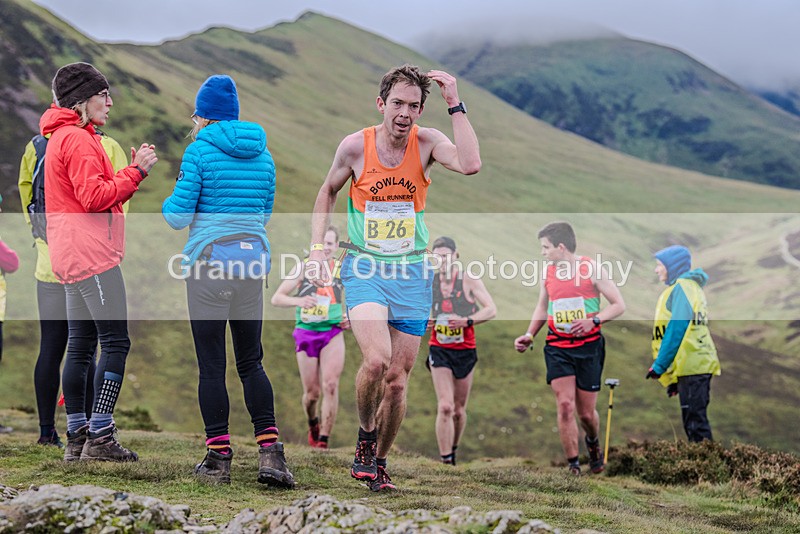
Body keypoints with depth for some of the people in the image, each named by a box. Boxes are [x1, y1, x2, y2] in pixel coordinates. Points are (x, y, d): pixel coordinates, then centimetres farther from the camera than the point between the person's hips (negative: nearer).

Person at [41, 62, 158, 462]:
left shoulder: (62, 137, 22)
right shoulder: (78, 138, -11)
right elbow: (95, 197, -19)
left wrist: (133, 171, 7)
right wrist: (136, 172, -11)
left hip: (73, 259, 11)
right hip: (92, 255, -11)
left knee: (81, 345, 10)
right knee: (115, 342, -9)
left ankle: (76, 437, 12)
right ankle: (100, 436, -11)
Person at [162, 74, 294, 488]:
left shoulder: (200, 151, -5)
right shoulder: (262, 153, 11)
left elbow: (178, 217, -6)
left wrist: (170, 201, 15)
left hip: (210, 257, -5)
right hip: (253, 257, 5)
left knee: (211, 365, 1)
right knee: (251, 362, 11)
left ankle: (218, 458, 4)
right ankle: (269, 451, -1)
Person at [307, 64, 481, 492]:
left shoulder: (426, 143, -4)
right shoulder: (355, 146, -5)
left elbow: (470, 164, -24)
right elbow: (328, 191, 12)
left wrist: (455, 104, -20)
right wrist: (317, 249, 3)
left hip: (412, 272, 2)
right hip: (364, 267, -2)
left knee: (397, 379, 4)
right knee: (376, 360, -25)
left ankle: (378, 462, 25)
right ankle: (365, 437, 3)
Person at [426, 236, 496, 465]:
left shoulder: (469, 280, -4)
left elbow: (491, 309, -11)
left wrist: (467, 321, -26)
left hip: (465, 351, 0)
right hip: (439, 350, 0)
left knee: (459, 410, 9)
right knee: (445, 407, -14)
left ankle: (453, 451, 32)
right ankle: (445, 461, -13)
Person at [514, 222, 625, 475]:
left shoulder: (592, 269, -7)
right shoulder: (548, 272, 6)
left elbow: (619, 305, -4)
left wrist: (594, 321, -19)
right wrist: (530, 335, 8)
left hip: (589, 346, -3)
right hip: (557, 347, 3)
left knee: (586, 412, 5)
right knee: (565, 405, -12)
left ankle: (593, 443, 39)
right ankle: (573, 467, -6)